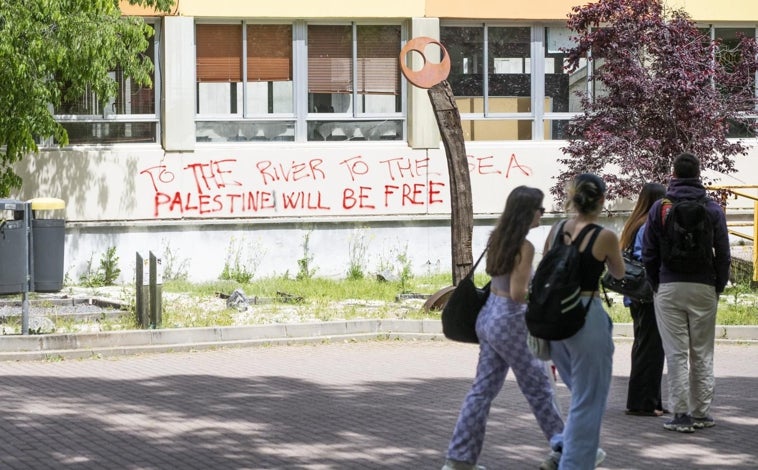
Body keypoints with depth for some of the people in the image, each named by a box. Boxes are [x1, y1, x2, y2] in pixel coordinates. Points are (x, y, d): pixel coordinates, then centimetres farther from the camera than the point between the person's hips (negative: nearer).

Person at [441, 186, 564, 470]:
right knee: (538, 387, 7)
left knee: (483, 389, 9)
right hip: (510, 321, -8)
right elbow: (518, 293, -20)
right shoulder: (524, 247, -17)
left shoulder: (498, 239, 7)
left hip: (489, 316, 8)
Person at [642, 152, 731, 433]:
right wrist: (719, 287, 12)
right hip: (703, 288, 1)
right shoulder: (713, 209, 1)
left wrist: (656, 286, 13)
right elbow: (723, 254, 1)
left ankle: (681, 414, -2)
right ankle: (701, 413, 11)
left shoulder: (659, 208, 1)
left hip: (669, 288, -1)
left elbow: (648, 255, 3)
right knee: (702, 354, 9)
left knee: (676, 353, 0)